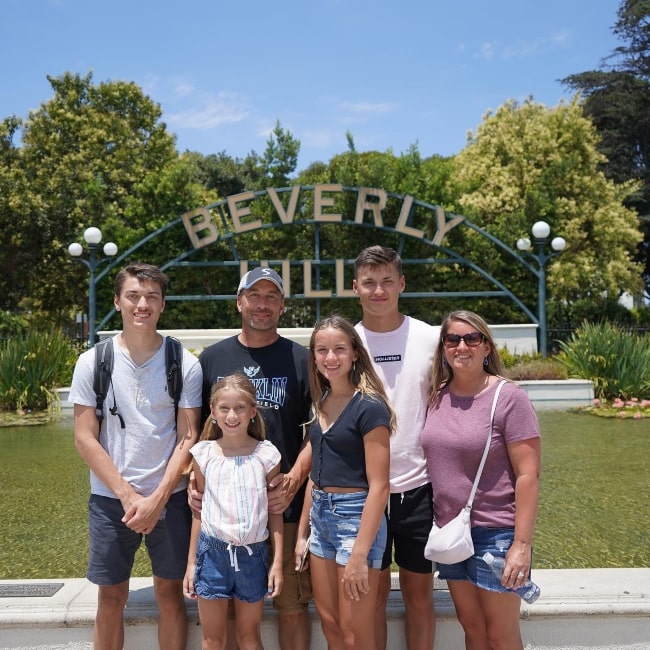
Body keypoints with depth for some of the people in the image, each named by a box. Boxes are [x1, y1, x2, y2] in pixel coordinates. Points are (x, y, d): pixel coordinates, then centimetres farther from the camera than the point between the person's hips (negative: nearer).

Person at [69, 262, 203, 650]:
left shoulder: (185, 364, -4)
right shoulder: (93, 362, -2)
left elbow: (188, 438, -3)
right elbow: (85, 438, -3)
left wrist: (157, 499, -11)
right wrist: (128, 495, -10)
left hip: (169, 497, 0)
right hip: (109, 499, 1)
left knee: (171, 593, 9)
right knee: (111, 597, 10)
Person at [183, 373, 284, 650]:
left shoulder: (266, 454, -6)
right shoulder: (204, 453, -3)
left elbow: (275, 512, 0)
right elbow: (200, 511, 4)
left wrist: (278, 561, -2)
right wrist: (191, 562, 6)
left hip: (252, 554, -1)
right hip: (213, 551, 1)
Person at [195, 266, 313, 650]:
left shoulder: (300, 359, 2)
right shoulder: (212, 358, 8)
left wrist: (295, 479, -14)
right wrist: (193, 479, -2)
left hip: (285, 506, -2)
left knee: (292, 604, 7)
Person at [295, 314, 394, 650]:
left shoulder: (369, 406, -15)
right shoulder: (321, 403, 8)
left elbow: (378, 485, -17)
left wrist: (359, 554, -21)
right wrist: (302, 532, 15)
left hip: (357, 516, -7)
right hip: (321, 516, 7)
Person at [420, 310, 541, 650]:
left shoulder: (509, 398, -12)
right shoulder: (437, 397, 4)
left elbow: (528, 475, -14)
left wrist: (522, 544, -17)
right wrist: (436, 527, 9)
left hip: (495, 533, -5)